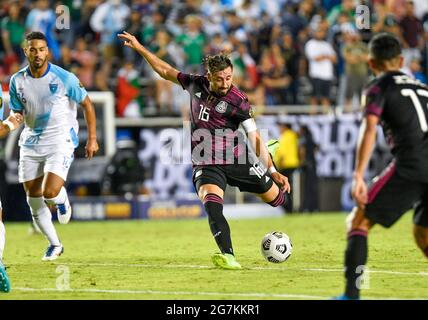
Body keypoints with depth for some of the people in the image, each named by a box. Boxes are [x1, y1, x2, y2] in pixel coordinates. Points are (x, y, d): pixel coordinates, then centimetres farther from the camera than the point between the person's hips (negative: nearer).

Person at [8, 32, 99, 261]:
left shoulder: (64, 78, -12)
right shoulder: (17, 81, -2)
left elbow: (87, 104, -2)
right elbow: (16, 112, 9)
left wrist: (92, 138, -4)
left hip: (60, 141, -4)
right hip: (31, 143, 4)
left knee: (50, 192, -22)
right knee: (33, 200, 5)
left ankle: (62, 201, 17)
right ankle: (54, 244, 23)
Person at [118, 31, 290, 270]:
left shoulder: (238, 101, -11)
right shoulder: (196, 85, 1)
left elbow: (254, 137, -12)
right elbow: (165, 71, 16)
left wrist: (273, 172, -18)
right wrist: (139, 48, 14)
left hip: (235, 162, -1)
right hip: (206, 166, 1)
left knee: (275, 197, 5)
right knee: (212, 204, -29)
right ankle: (228, 257, -42)